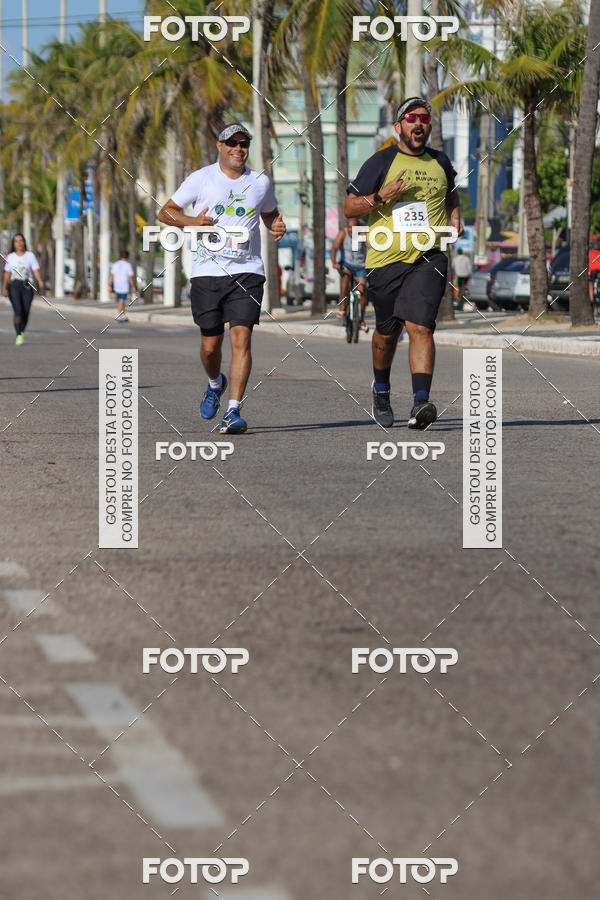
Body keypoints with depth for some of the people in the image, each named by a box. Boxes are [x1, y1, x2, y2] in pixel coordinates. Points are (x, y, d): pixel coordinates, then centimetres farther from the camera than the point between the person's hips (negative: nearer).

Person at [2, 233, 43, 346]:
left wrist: (40, 282, -19)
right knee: (18, 310, -16)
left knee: (26, 312, 0)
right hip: (14, 285, 0)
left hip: (27, 286, 0)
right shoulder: (10, 257, 10)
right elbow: (7, 274, 16)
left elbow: (36, 271, -2)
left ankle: (22, 331, 28)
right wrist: (4, 288, 15)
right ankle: (18, 335, -16)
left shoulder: (30, 256, 5)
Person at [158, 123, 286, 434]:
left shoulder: (260, 182, 9)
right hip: (207, 270, 0)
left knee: (241, 338, -14)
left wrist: (277, 227, 5)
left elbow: (270, 213, 28)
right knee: (210, 344, 4)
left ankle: (233, 411, -15)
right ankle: (215, 383, 38)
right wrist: (192, 221, -13)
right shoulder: (201, 178, 2)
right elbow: (165, 212, 6)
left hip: (247, 271, 0)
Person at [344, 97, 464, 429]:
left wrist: (455, 216, 15)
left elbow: (450, 192, 35)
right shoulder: (381, 162, 2)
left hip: (428, 258, 1)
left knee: (420, 327, -16)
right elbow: (349, 207, 1)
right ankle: (381, 390, 37)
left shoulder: (440, 162, 13)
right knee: (387, 331, 11)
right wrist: (382, 196, -15)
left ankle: (421, 401, -25)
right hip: (386, 260, -1)